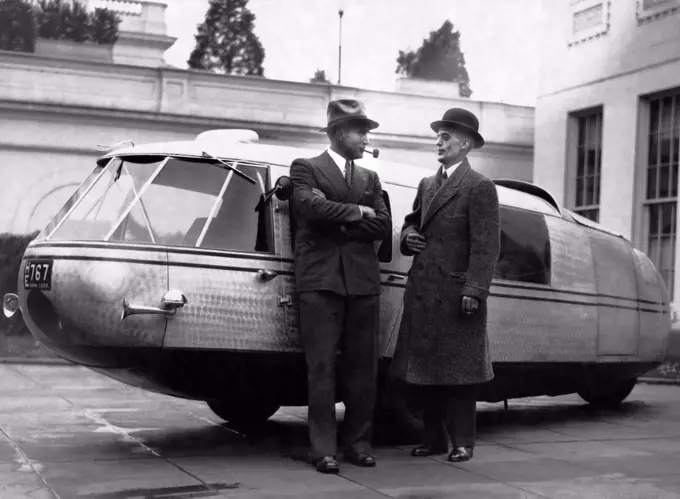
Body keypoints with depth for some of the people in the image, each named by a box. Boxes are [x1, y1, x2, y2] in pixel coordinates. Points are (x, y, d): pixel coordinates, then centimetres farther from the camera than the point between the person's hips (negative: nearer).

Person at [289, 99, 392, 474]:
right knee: (321, 367, -3)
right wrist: (357, 212, -2)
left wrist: (339, 222, -7)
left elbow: (383, 226, 5)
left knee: (362, 368, 5)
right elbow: (313, 207, -14)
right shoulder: (306, 168, 6)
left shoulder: (370, 178, 19)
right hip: (320, 280, -4)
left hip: (363, 281, 4)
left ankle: (358, 443, 14)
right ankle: (323, 449, 1)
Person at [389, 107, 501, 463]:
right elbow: (412, 222, 29)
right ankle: (434, 438, 22)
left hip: (456, 294, -7)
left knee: (457, 370, 1)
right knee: (421, 370, 10)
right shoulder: (427, 185, 17)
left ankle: (462, 442, 12)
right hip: (422, 292, 7)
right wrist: (409, 236, 5)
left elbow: (486, 246, -11)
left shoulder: (480, 187, -5)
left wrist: (474, 289, -19)